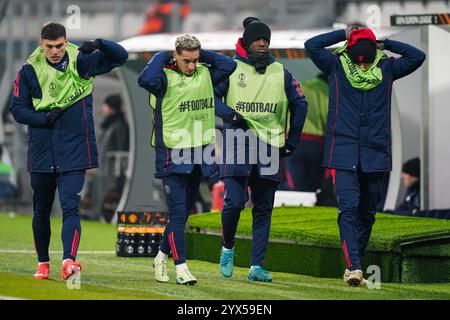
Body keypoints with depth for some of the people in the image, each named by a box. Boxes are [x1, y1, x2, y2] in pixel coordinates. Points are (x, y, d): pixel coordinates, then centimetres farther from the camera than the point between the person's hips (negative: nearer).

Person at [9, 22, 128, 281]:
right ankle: (43, 262, 26)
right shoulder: (30, 70, 0)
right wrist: (43, 118, -13)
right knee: (41, 211, 12)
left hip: (74, 151, -2)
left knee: (70, 206, -17)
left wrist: (99, 45, -20)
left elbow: (121, 57, -1)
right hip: (41, 151, 2)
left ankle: (69, 260, -27)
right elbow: (17, 108, 4)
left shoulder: (82, 62, -1)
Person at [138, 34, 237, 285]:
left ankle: (162, 257, 31)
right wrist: (161, 58, -15)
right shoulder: (165, 78, -11)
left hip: (199, 155, 6)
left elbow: (229, 65, -2)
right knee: (178, 212, -9)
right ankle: (181, 268, -9)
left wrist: (202, 54, 0)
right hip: (173, 156, -6)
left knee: (184, 213, 15)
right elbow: (146, 79, -31)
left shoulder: (205, 74, 7)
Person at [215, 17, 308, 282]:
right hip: (237, 146, -3)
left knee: (263, 210, 2)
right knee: (234, 202, -13)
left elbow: (300, 104, 17)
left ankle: (257, 266, 4)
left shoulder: (280, 73, 10)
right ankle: (228, 248, 14)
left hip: (269, 147, 3)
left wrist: (292, 140, 13)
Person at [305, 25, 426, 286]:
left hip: (376, 153, 3)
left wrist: (385, 45, 1)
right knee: (348, 209, -15)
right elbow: (312, 45, -9)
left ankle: (354, 264, 20)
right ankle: (354, 267, -24)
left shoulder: (386, 69, 6)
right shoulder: (336, 66, 1)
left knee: (367, 213, 8)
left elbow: (417, 56, -2)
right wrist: (345, 35, -3)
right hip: (344, 153, -3)